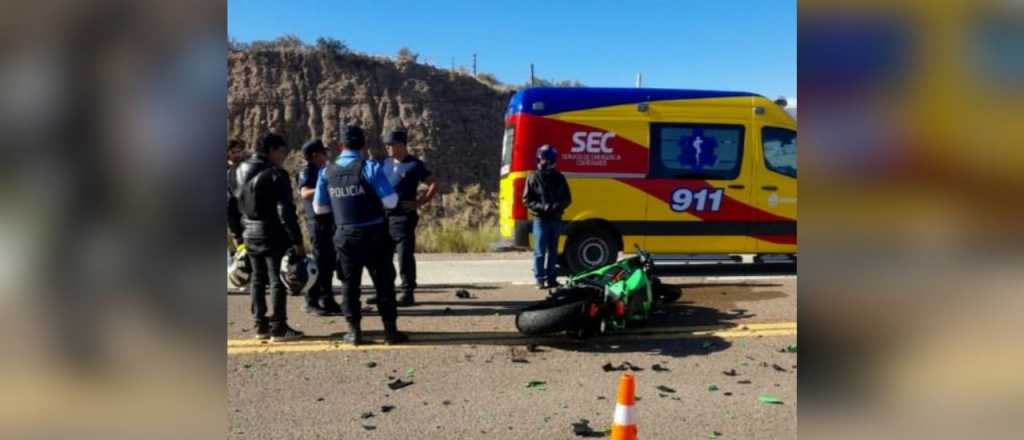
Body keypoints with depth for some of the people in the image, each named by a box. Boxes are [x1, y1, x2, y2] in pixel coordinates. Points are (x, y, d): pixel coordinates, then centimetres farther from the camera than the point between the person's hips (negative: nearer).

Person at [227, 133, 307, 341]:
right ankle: (278, 328, 2)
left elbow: (230, 208, 14)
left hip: (250, 236, 7)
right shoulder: (275, 175, -14)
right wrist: (297, 241, -15)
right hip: (273, 236, -7)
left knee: (258, 279, 14)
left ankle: (261, 326, 20)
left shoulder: (236, 172, 10)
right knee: (277, 280, -1)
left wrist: (238, 234, 20)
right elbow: (286, 212, -18)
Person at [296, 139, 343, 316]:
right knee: (320, 261, -7)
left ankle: (327, 300, 18)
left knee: (329, 261, 10)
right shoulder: (306, 172, -9)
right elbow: (305, 193, -28)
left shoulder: (321, 171, 17)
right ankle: (312, 303, 0)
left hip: (328, 220, 9)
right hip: (317, 222, -9)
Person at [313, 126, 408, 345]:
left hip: (345, 236, 3)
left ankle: (354, 331, 17)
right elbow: (390, 201, -13)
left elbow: (319, 207, 8)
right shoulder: (370, 167, -11)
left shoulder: (327, 172, 1)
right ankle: (390, 330, 9)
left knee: (350, 283, 14)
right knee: (383, 282, 6)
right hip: (373, 235, -3)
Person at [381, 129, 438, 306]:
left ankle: (408, 293, 2)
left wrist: (419, 202, -12)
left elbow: (433, 185, -5)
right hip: (384, 216, 7)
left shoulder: (414, 164, -4)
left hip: (404, 217, -7)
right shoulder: (386, 163, 14)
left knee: (405, 256, -5)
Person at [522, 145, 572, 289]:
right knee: (540, 251, -2)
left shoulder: (559, 178, 9)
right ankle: (540, 279, 3)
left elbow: (567, 199, 11)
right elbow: (526, 200, -2)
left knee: (553, 251, 10)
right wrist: (542, 207, -17)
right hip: (540, 219, -4)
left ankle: (551, 278, 17)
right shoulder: (533, 178, 0)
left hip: (556, 219, 4)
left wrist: (558, 205, -11)